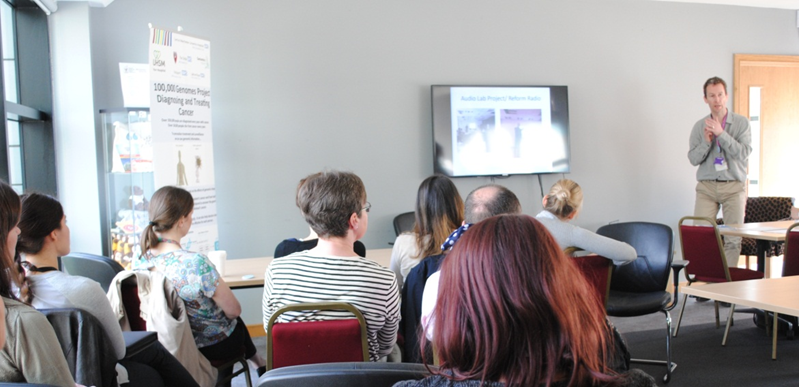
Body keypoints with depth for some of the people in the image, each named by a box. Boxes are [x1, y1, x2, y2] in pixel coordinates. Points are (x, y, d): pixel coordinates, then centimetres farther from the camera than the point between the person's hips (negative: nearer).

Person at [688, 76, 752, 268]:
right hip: (706, 187, 1)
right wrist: (706, 141, -13)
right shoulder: (700, 126, 8)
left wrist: (721, 133, -16)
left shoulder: (742, 123, 4)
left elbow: (743, 153, -9)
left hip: (733, 187, -1)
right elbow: (693, 159, 4)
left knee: (733, 238, -3)